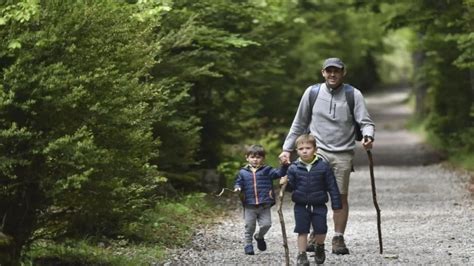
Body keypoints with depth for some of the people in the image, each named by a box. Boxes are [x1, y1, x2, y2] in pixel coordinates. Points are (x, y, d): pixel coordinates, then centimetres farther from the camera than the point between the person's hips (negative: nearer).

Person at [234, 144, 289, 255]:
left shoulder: (267, 170, 4)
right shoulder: (243, 172, 6)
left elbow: (279, 173, -3)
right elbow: (239, 183, 10)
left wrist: (284, 166, -19)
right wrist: (237, 188, -11)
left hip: (264, 205, 0)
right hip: (249, 205, 0)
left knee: (266, 224, -5)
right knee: (249, 227, 4)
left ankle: (259, 236, 25)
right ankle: (248, 245, 18)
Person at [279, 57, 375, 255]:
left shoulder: (353, 95, 0)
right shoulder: (312, 93, 4)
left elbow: (365, 121, -3)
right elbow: (299, 124, 12)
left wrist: (368, 136, -25)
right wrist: (287, 148, 9)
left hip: (343, 154, 0)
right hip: (317, 150, 0)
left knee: (341, 196, 1)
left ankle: (338, 238, 9)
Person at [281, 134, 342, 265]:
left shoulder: (323, 166, -6)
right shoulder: (294, 168, -2)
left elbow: (332, 187, -2)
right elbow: (291, 186, 2)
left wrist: (336, 204, -2)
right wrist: (285, 183, -21)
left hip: (319, 205, -1)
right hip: (301, 205, 1)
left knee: (320, 230, 2)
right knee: (302, 231, 1)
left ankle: (320, 247, 32)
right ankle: (302, 255, 10)